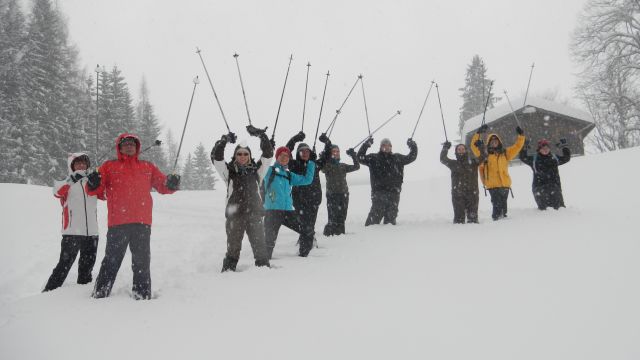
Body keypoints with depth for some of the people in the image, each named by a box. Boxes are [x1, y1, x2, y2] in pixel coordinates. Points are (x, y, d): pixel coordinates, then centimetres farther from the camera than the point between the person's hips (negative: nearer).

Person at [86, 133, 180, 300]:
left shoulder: (148, 167, 19)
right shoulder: (109, 166, 13)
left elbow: (162, 185, 16)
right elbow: (98, 191, 6)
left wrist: (172, 183, -6)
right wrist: (93, 185, -17)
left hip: (142, 223, 2)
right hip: (117, 223, -1)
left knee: (141, 261, 4)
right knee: (112, 260, 1)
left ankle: (143, 294, 9)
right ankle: (100, 294, 8)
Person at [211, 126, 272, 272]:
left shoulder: (256, 170, 13)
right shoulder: (229, 171, 10)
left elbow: (268, 154, 4)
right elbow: (216, 157, -3)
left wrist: (260, 134, -4)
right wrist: (224, 140, -12)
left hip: (255, 214, 1)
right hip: (234, 215, -1)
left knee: (260, 246, 0)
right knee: (233, 248, -1)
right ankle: (228, 271, 9)